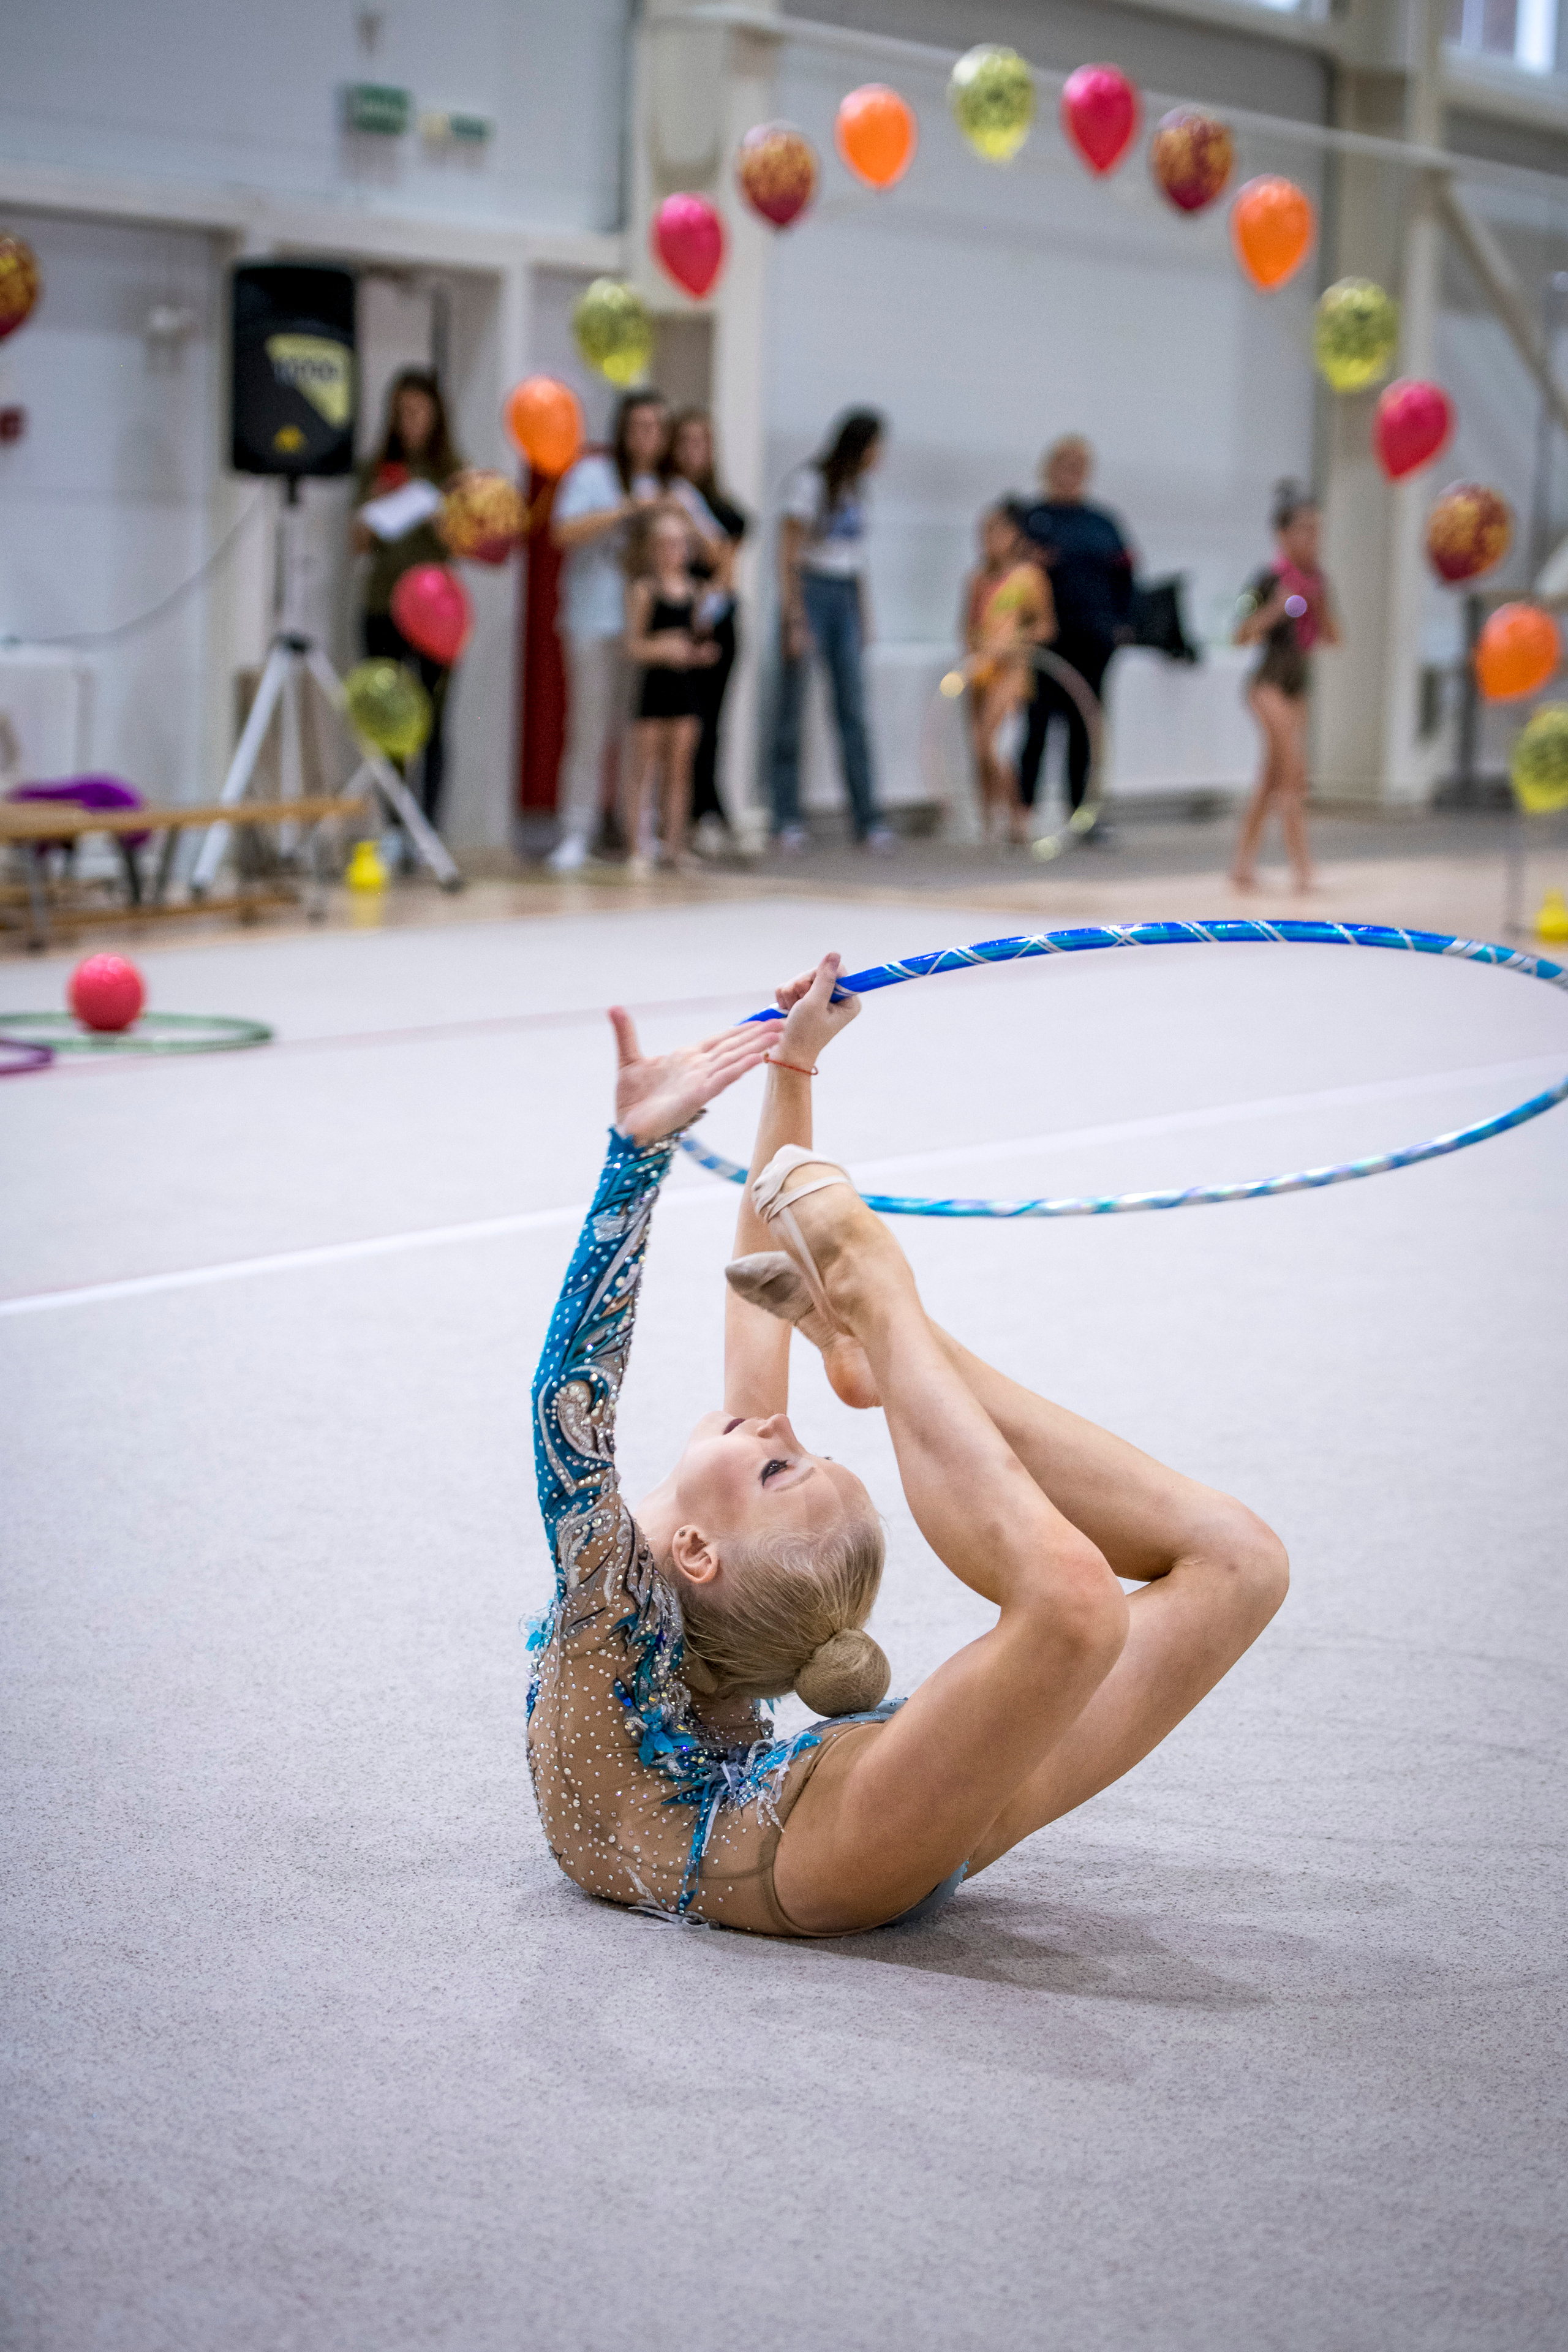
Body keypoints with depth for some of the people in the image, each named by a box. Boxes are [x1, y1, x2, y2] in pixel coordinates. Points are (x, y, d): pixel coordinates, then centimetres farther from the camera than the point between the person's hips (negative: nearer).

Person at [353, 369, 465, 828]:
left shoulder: (452, 472, 4)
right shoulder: (377, 471, 9)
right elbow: (359, 545, 9)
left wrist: (433, 517, -18)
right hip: (382, 608, 2)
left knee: (432, 724, -6)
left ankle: (429, 822, -5)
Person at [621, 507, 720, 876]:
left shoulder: (692, 590, 10)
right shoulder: (644, 590, -7)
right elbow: (633, 645, -11)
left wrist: (703, 653, 0)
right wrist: (663, 647, -26)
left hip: (685, 685, 6)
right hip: (653, 684, -6)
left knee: (679, 770, 7)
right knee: (645, 769, -3)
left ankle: (673, 846, 13)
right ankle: (638, 848, -1)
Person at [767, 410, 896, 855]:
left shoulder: (858, 484, 12)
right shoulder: (810, 480, -8)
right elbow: (788, 552, -10)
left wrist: (865, 615, 14)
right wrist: (793, 618, -15)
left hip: (848, 596, 6)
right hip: (811, 589, -6)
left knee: (854, 710, 1)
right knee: (793, 706, -2)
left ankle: (867, 818, 0)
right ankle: (787, 817, 3)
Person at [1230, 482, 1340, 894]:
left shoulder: (1317, 581, 8)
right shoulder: (1269, 580, -12)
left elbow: (1332, 638, 9)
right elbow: (1241, 636, -14)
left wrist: (1321, 607, -7)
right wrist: (1275, 609, -26)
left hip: (1298, 685, 7)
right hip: (1269, 684, -7)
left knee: (1272, 780, 10)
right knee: (1293, 772, -16)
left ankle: (1243, 862, 18)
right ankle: (1302, 865, -16)